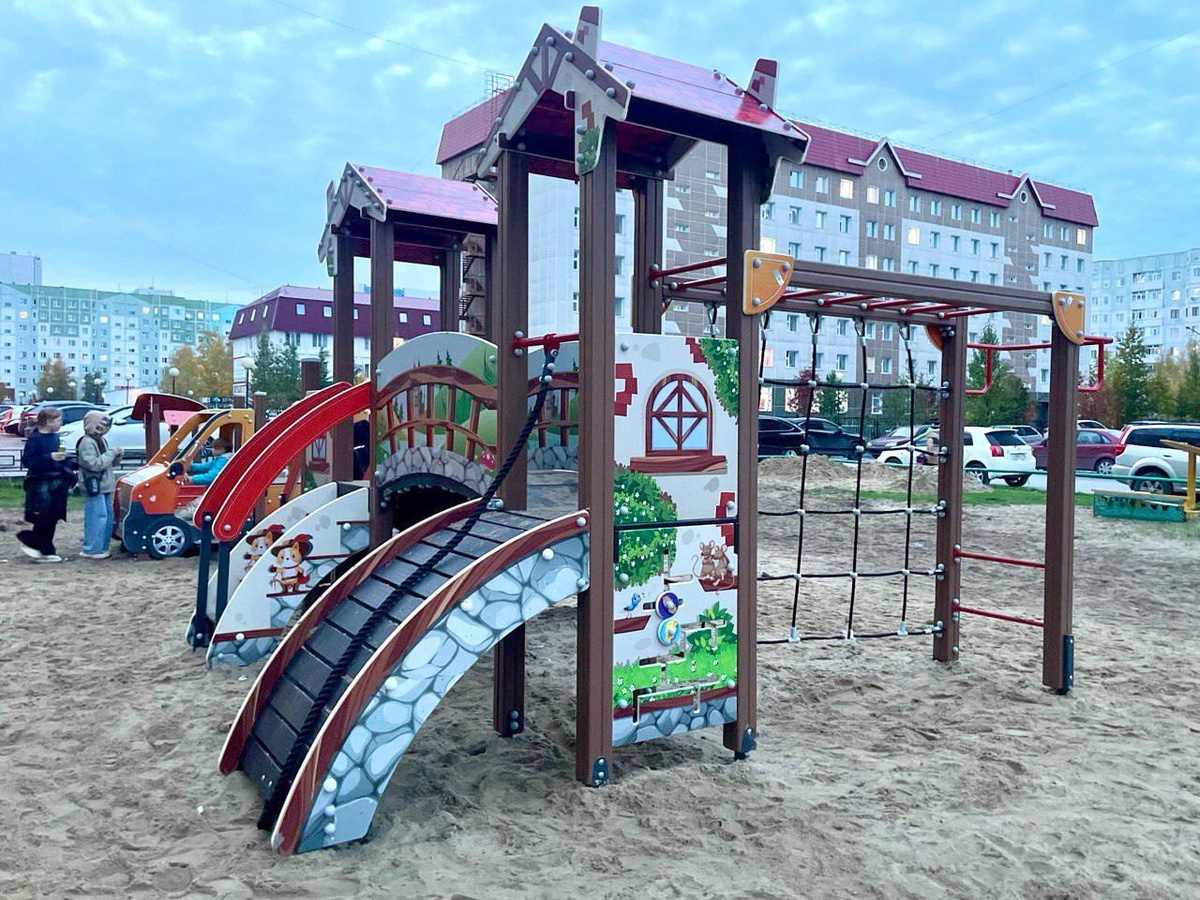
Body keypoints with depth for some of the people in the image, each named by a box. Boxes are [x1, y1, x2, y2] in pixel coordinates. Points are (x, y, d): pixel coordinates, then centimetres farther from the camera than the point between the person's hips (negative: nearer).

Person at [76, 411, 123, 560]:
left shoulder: (101, 441, 16)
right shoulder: (87, 443, -13)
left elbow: (110, 463, 22)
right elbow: (94, 464, -23)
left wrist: (117, 456, 2)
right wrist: (111, 453, -19)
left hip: (104, 486, 10)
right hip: (94, 487, -10)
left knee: (107, 517, 12)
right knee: (97, 518, -10)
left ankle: (101, 547, 20)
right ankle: (91, 550, -6)